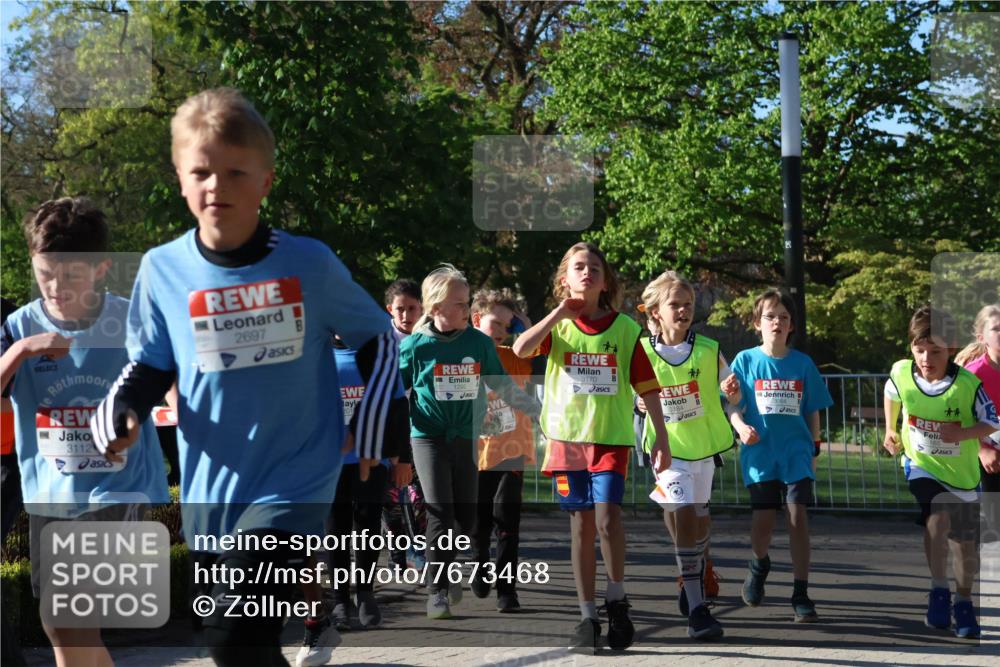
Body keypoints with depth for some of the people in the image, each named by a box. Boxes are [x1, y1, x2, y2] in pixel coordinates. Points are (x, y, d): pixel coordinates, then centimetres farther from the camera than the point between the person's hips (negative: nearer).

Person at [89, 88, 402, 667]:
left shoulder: (311, 264, -9)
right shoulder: (162, 269, -4)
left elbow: (377, 339, 6)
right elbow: (149, 367, 9)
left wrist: (375, 431, 0)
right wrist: (120, 414, -10)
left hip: (293, 482, -4)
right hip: (209, 491, 4)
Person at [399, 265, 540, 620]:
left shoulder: (479, 342, 0)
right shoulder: (414, 346, -6)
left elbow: (503, 386, 10)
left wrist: (537, 410, 9)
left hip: (467, 438, 3)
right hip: (429, 437, -3)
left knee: (467, 516, 5)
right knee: (440, 513, -12)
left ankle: (447, 569, 31)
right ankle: (437, 589, -3)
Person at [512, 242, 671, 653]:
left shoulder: (624, 327, 3)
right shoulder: (558, 324, 5)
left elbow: (647, 387, 3)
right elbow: (521, 349, -15)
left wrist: (661, 437, -1)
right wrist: (561, 312, -12)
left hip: (611, 437, -1)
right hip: (567, 436, 1)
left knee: (607, 516, -18)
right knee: (581, 526, 5)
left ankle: (617, 600, 2)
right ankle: (587, 616, 13)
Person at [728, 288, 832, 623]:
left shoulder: (802, 363, 6)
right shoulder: (746, 360, 3)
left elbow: (812, 411, 13)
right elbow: (733, 406, 3)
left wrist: (814, 446, 11)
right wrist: (741, 427, -15)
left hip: (796, 450, 1)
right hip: (760, 452, 0)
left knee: (798, 514, -10)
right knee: (762, 518, -4)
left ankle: (801, 595, -4)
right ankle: (759, 565, 31)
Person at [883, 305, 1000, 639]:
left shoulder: (968, 384, -25)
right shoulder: (901, 373, -15)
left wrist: (963, 433, -31)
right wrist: (890, 430, 14)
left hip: (961, 471, 0)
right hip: (920, 464, 0)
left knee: (966, 543, 9)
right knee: (938, 517, -27)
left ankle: (963, 602, 31)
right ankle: (939, 590, -10)